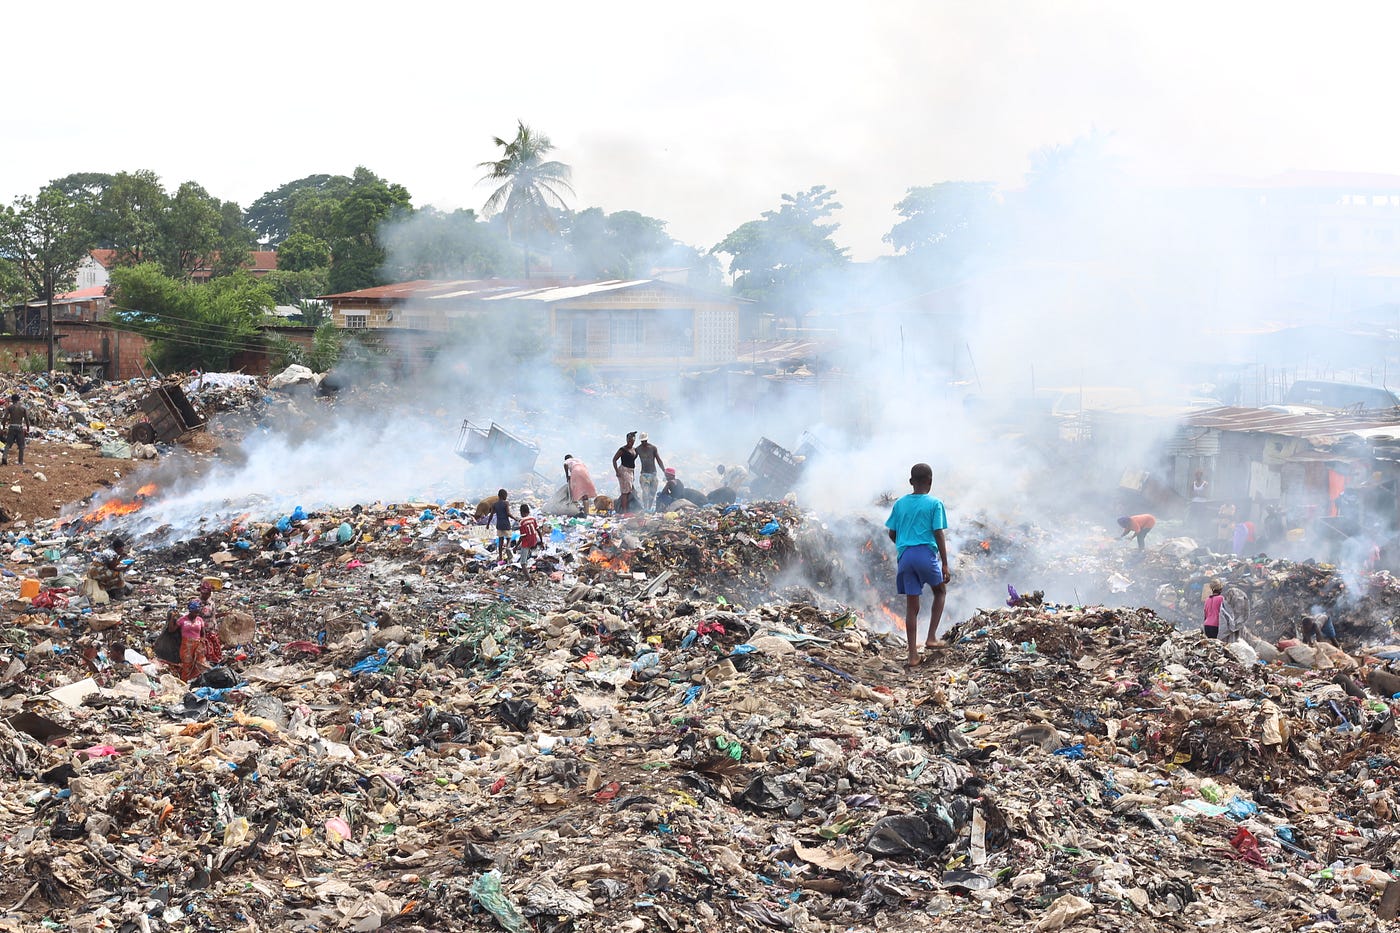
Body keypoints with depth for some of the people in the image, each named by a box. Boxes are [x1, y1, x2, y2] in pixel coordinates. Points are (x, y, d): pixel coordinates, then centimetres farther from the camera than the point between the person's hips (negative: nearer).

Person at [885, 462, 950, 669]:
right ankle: (931, 637, 11)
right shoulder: (935, 504, -2)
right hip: (926, 553, -3)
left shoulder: (900, 503, 10)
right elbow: (938, 535, -5)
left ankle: (913, 654, 3)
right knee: (940, 591, 23)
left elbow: (892, 534, 12)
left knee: (911, 606, 6)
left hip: (905, 556, 3)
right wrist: (945, 564, -3)